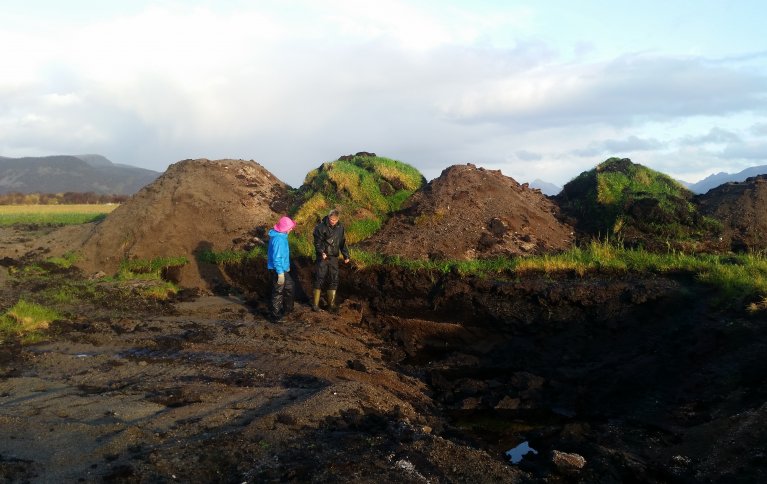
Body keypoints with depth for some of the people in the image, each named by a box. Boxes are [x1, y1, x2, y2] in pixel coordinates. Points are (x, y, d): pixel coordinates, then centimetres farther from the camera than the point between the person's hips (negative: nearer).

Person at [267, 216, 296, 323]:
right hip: (278, 270, -10)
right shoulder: (278, 239, -28)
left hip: (283, 269, 10)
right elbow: (276, 258, -28)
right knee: (278, 293, 3)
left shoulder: (281, 235, 4)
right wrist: (280, 273, -25)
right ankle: (274, 316, 16)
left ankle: (287, 309, 38)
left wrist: (286, 266, 24)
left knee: (290, 287, 22)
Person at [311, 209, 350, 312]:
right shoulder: (321, 227, -11)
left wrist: (346, 255, 7)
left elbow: (342, 242, 13)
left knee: (334, 280, 7)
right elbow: (317, 242, -11)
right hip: (322, 257, -4)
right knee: (319, 280, -1)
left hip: (334, 258, 4)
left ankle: (331, 304, 17)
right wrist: (321, 252, -27)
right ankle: (315, 304, 8)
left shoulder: (340, 227, 4)